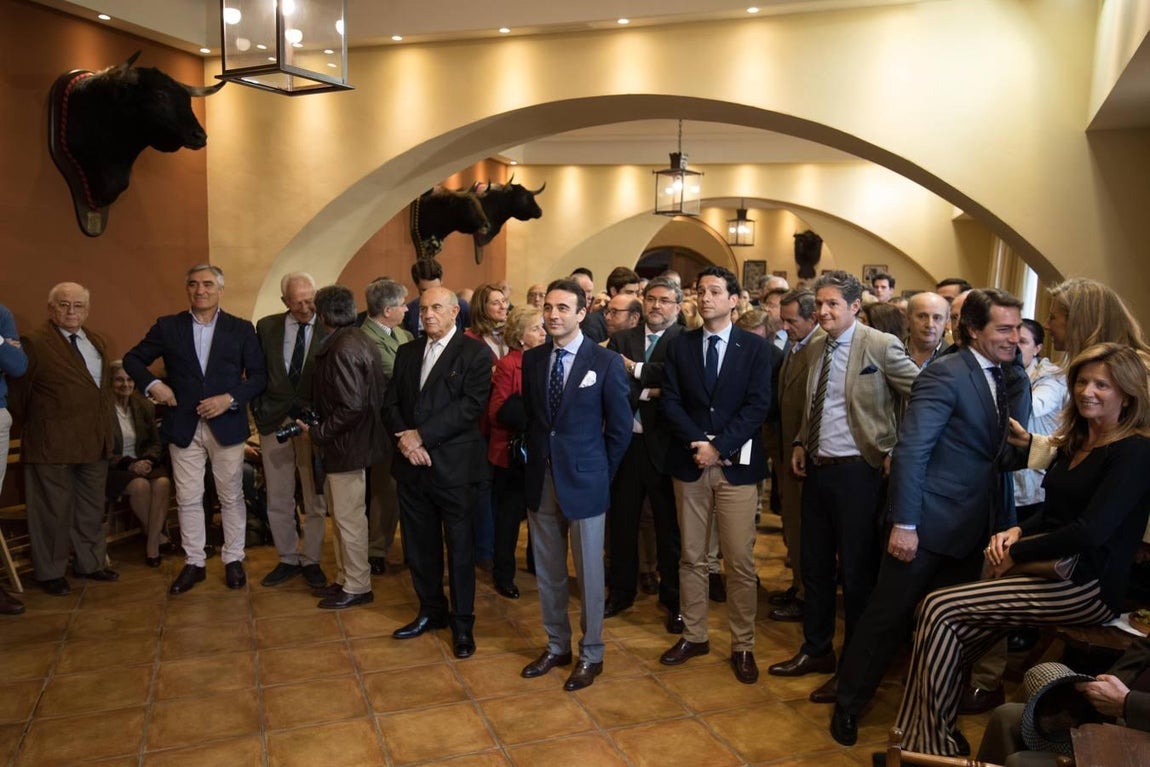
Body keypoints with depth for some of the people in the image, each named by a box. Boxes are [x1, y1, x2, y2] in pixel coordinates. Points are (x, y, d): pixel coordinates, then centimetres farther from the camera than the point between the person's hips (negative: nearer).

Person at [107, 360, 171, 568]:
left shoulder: (144, 407, 11)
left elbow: (155, 443, 13)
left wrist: (148, 460, -9)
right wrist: (128, 464, -20)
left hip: (142, 463, 4)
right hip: (112, 469, -4)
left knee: (163, 483, -28)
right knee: (140, 485, -33)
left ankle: (152, 546, -24)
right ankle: (157, 535, -9)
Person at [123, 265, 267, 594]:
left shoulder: (241, 329, 2)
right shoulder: (167, 327, 4)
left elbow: (258, 375, 1)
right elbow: (132, 359, 12)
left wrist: (230, 398, -13)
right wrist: (151, 384, -5)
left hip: (227, 425, -1)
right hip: (183, 427, 1)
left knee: (231, 497, 8)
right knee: (188, 499, 7)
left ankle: (233, 560, 21)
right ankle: (193, 563, 20)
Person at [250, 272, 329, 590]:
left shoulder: (329, 331, -5)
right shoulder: (266, 327, 4)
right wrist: (259, 412, 1)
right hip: (274, 421, 2)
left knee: (315, 500, 7)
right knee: (278, 500, 10)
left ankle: (311, 561, 22)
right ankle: (288, 559, 25)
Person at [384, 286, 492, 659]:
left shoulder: (475, 352, -6)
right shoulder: (407, 352, 13)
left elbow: (471, 405, -16)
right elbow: (390, 403, 9)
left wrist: (421, 435, -17)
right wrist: (404, 439, -10)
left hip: (453, 464, -5)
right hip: (411, 464, 5)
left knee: (460, 546, 6)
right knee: (419, 544, 15)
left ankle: (463, 623, 21)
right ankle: (431, 611, 33)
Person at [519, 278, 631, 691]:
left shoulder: (606, 362, -7)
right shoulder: (532, 359, 5)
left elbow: (620, 427, -3)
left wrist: (601, 473, -1)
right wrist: (537, 459, 6)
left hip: (584, 481, -4)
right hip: (541, 479, 4)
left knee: (588, 573, 8)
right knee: (547, 571, 14)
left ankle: (591, 655, 25)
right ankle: (556, 646, 32)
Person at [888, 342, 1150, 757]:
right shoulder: (1077, 442, 14)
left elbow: (1089, 532, -23)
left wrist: (1015, 555, -14)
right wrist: (1016, 531, -1)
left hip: (1088, 587, -8)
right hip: (1055, 570, 8)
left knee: (939, 609, -17)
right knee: (950, 636, -12)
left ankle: (935, 747, -3)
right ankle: (931, 744, 0)